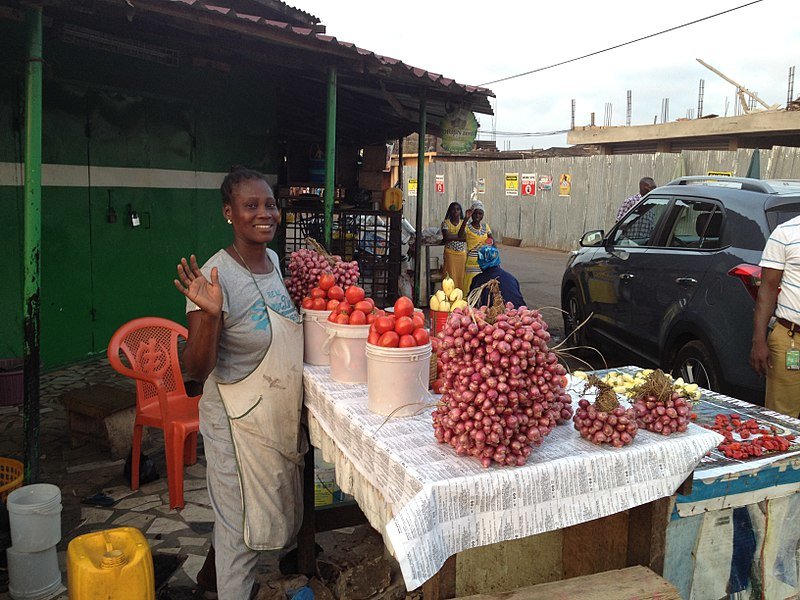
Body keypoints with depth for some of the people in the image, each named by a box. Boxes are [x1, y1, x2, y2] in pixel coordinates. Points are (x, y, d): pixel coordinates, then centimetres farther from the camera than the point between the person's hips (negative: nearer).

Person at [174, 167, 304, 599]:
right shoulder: (217, 276, -23)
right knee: (243, 523, 6)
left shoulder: (273, 260, 1)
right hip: (239, 421, -9)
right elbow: (197, 369, -24)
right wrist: (209, 314, -38)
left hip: (282, 416, 9)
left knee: (278, 512, 25)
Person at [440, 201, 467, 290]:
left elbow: (464, 237, -9)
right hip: (450, 254, -2)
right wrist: (459, 237, -9)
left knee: (461, 277, 2)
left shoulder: (464, 222, 8)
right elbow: (446, 237, -15)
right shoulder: (445, 223, 1)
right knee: (451, 277, -4)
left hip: (462, 254, 2)